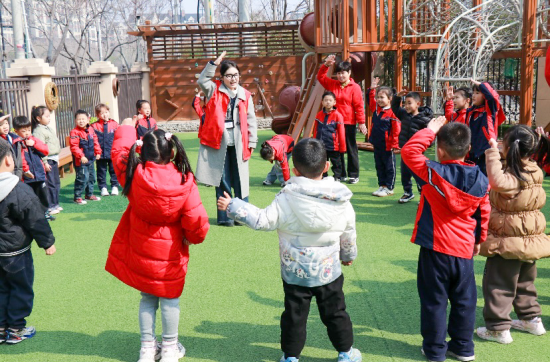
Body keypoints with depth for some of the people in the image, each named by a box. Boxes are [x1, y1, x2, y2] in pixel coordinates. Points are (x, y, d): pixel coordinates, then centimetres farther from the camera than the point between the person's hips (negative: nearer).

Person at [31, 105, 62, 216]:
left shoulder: (50, 129, 15)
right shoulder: (38, 131, -14)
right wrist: (45, 162, -20)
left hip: (54, 159, 9)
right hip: (47, 160, -9)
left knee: (56, 183, 14)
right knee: (50, 184, -7)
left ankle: (55, 204, 24)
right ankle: (50, 207, 0)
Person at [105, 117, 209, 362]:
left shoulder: (134, 175, -15)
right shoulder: (185, 182, -20)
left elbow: (119, 153, 4)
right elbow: (197, 221, -18)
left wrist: (126, 129, 19)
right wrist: (193, 237, 3)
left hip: (140, 253, 2)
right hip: (170, 255, -2)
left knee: (147, 298, 19)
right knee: (169, 299, 14)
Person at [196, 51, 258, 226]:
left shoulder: (245, 95, 9)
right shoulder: (215, 90, 5)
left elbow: (251, 120, 11)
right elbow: (202, 81, -15)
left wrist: (251, 142, 6)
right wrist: (214, 64, -20)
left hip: (238, 144, 1)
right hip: (219, 143, -1)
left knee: (240, 180, 4)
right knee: (222, 181, 3)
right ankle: (224, 217, 11)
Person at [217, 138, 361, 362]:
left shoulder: (286, 200, -19)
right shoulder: (342, 202, -7)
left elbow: (263, 220, -17)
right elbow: (349, 234, 5)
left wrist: (232, 207, -9)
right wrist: (348, 255, 25)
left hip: (295, 274, -1)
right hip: (329, 272, 2)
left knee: (294, 315, 14)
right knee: (335, 313, 18)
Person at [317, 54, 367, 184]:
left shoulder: (355, 87, -7)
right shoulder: (332, 84, 7)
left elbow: (359, 106, -8)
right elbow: (320, 77, 9)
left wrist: (361, 122, -10)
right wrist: (326, 65, -5)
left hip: (349, 123, -5)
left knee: (351, 149, 5)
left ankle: (354, 175, 13)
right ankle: (341, 174, 20)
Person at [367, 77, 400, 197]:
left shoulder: (392, 113, -16)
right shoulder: (375, 109, 4)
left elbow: (396, 130, -17)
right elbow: (370, 100, 23)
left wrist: (395, 145, -17)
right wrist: (372, 89, 11)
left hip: (387, 146, -8)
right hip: (377, 144, 8)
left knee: (389, 167, 6)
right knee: (379, 166, 15)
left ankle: (389, 188, 13)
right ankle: (382, 185, 26)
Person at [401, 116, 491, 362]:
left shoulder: (433, 174, -16)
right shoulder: (481, 180, -1)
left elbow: (409, 152, -10)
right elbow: (483, 213, 9)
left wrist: (429, 131, -3)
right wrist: (479, 239, 23)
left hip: (435, 248, -4)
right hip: (465, 249, 5)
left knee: (434, 301, 8)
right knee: (464, 300, 17)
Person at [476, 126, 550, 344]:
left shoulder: (512, 179, -25)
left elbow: (497, 182, -48)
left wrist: (492, 152, -40)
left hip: (508, 243, -8)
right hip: (529, 241, 8)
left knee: (498, 285, 3)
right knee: (525, 281, 24)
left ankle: (498, 328, 10)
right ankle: (532, 319, 36)